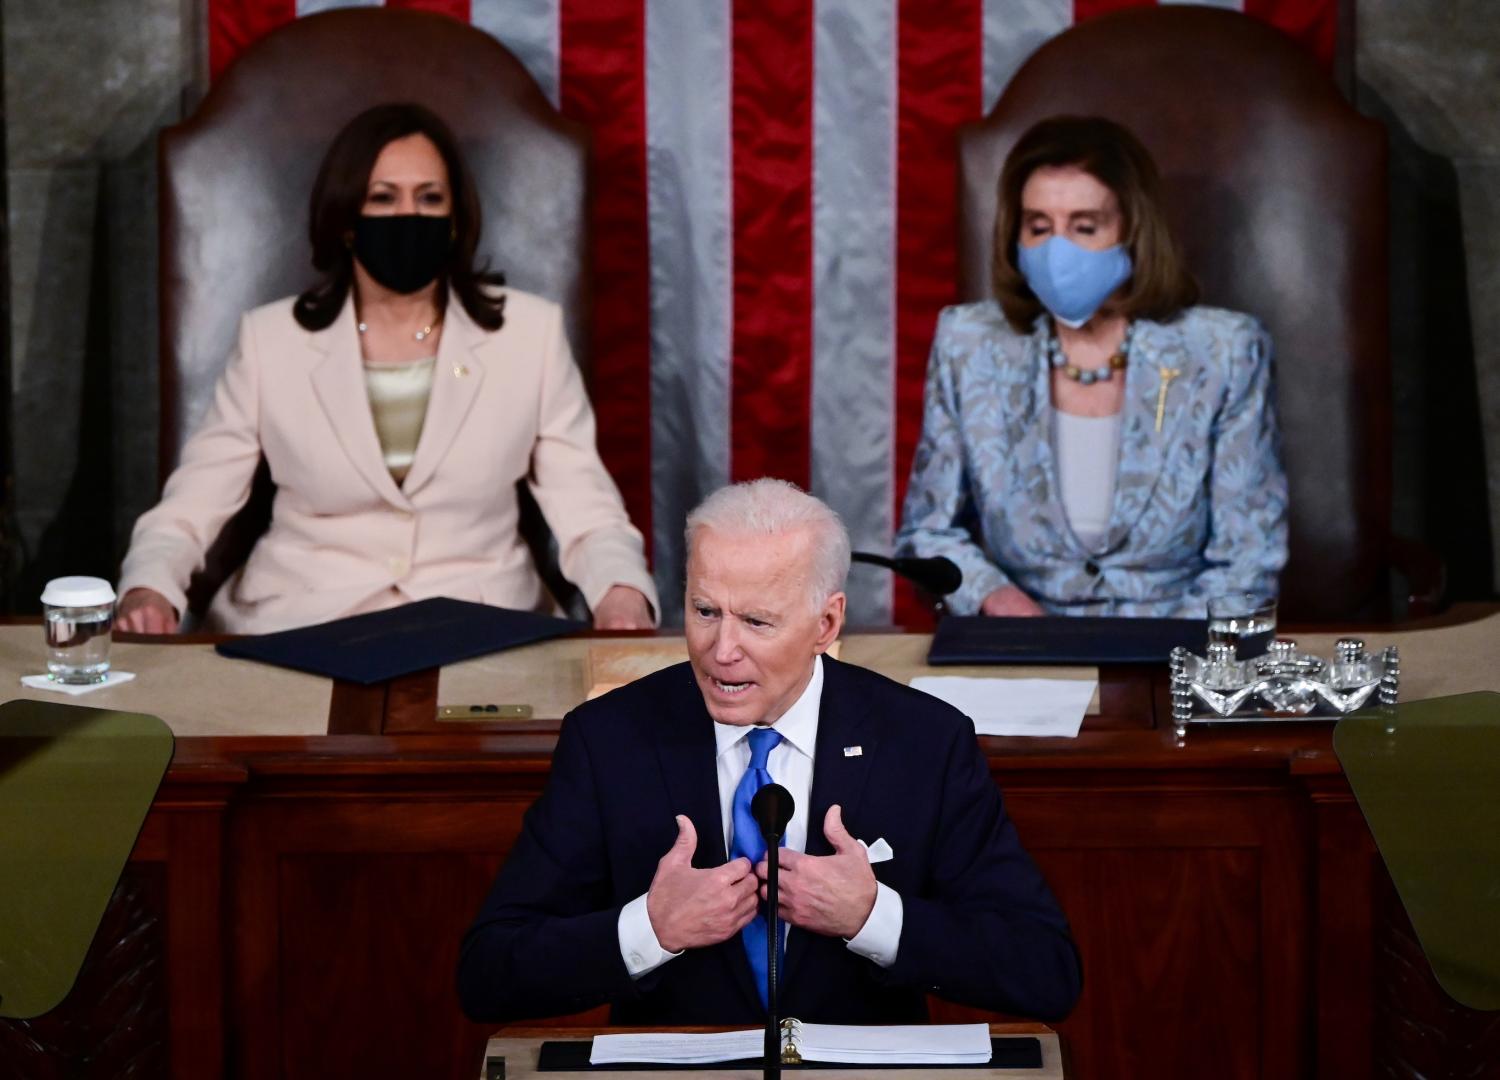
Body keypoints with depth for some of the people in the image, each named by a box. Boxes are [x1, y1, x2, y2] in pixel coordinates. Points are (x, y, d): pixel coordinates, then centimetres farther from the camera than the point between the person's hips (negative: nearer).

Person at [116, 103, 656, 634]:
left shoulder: (529, 332, 4)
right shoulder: (270, 338, 5)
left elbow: (587, 513, 1)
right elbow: (189, 507, 3)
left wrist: (622, 592, -21)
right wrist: (148, 589, -19)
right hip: (300, 628, -1)